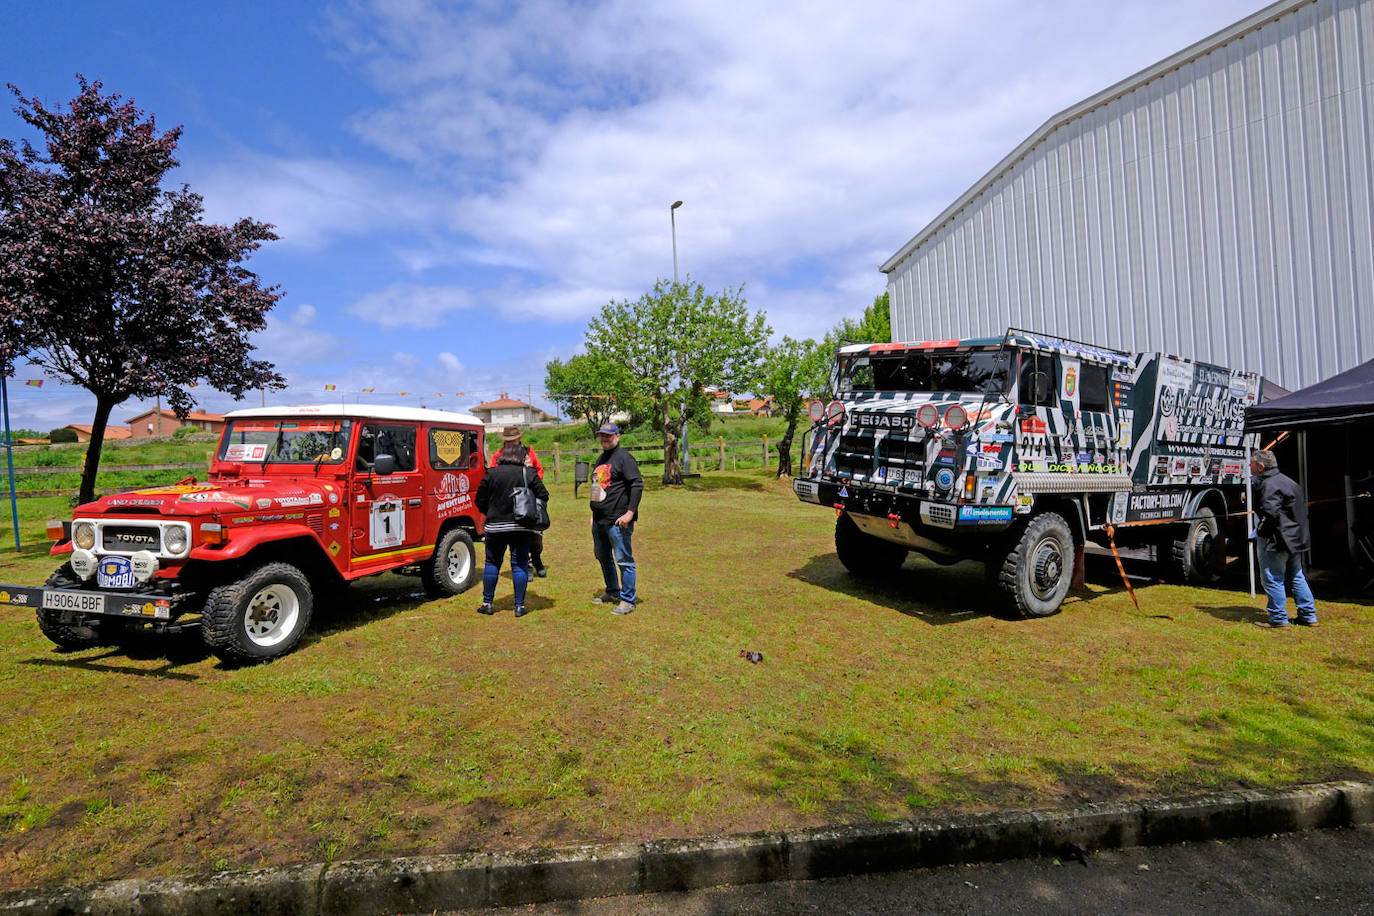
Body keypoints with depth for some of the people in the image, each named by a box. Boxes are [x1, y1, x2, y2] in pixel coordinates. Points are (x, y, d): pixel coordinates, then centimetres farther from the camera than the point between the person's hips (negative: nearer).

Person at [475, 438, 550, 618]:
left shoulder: (492, 474, -1)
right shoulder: (528, 474, -2)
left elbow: (480, 500, 1)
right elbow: (543, 495, -5)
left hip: (495, 527, 0)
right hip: (522, 527, 0)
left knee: (492, 563, 13)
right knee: (519, 564, 5)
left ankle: (487, 603, 17)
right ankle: (519, 606, 6)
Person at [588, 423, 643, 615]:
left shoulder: (624, 457, -10)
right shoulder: (600, 459, 18)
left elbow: (637, 485, -16)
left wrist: (630, 512, -21)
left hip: (617, 521, -9)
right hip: (599, 521, 9)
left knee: (624, 560, -3)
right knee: (603, 557, 19)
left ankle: (628, 600, 6)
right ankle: (612, 592, 35)